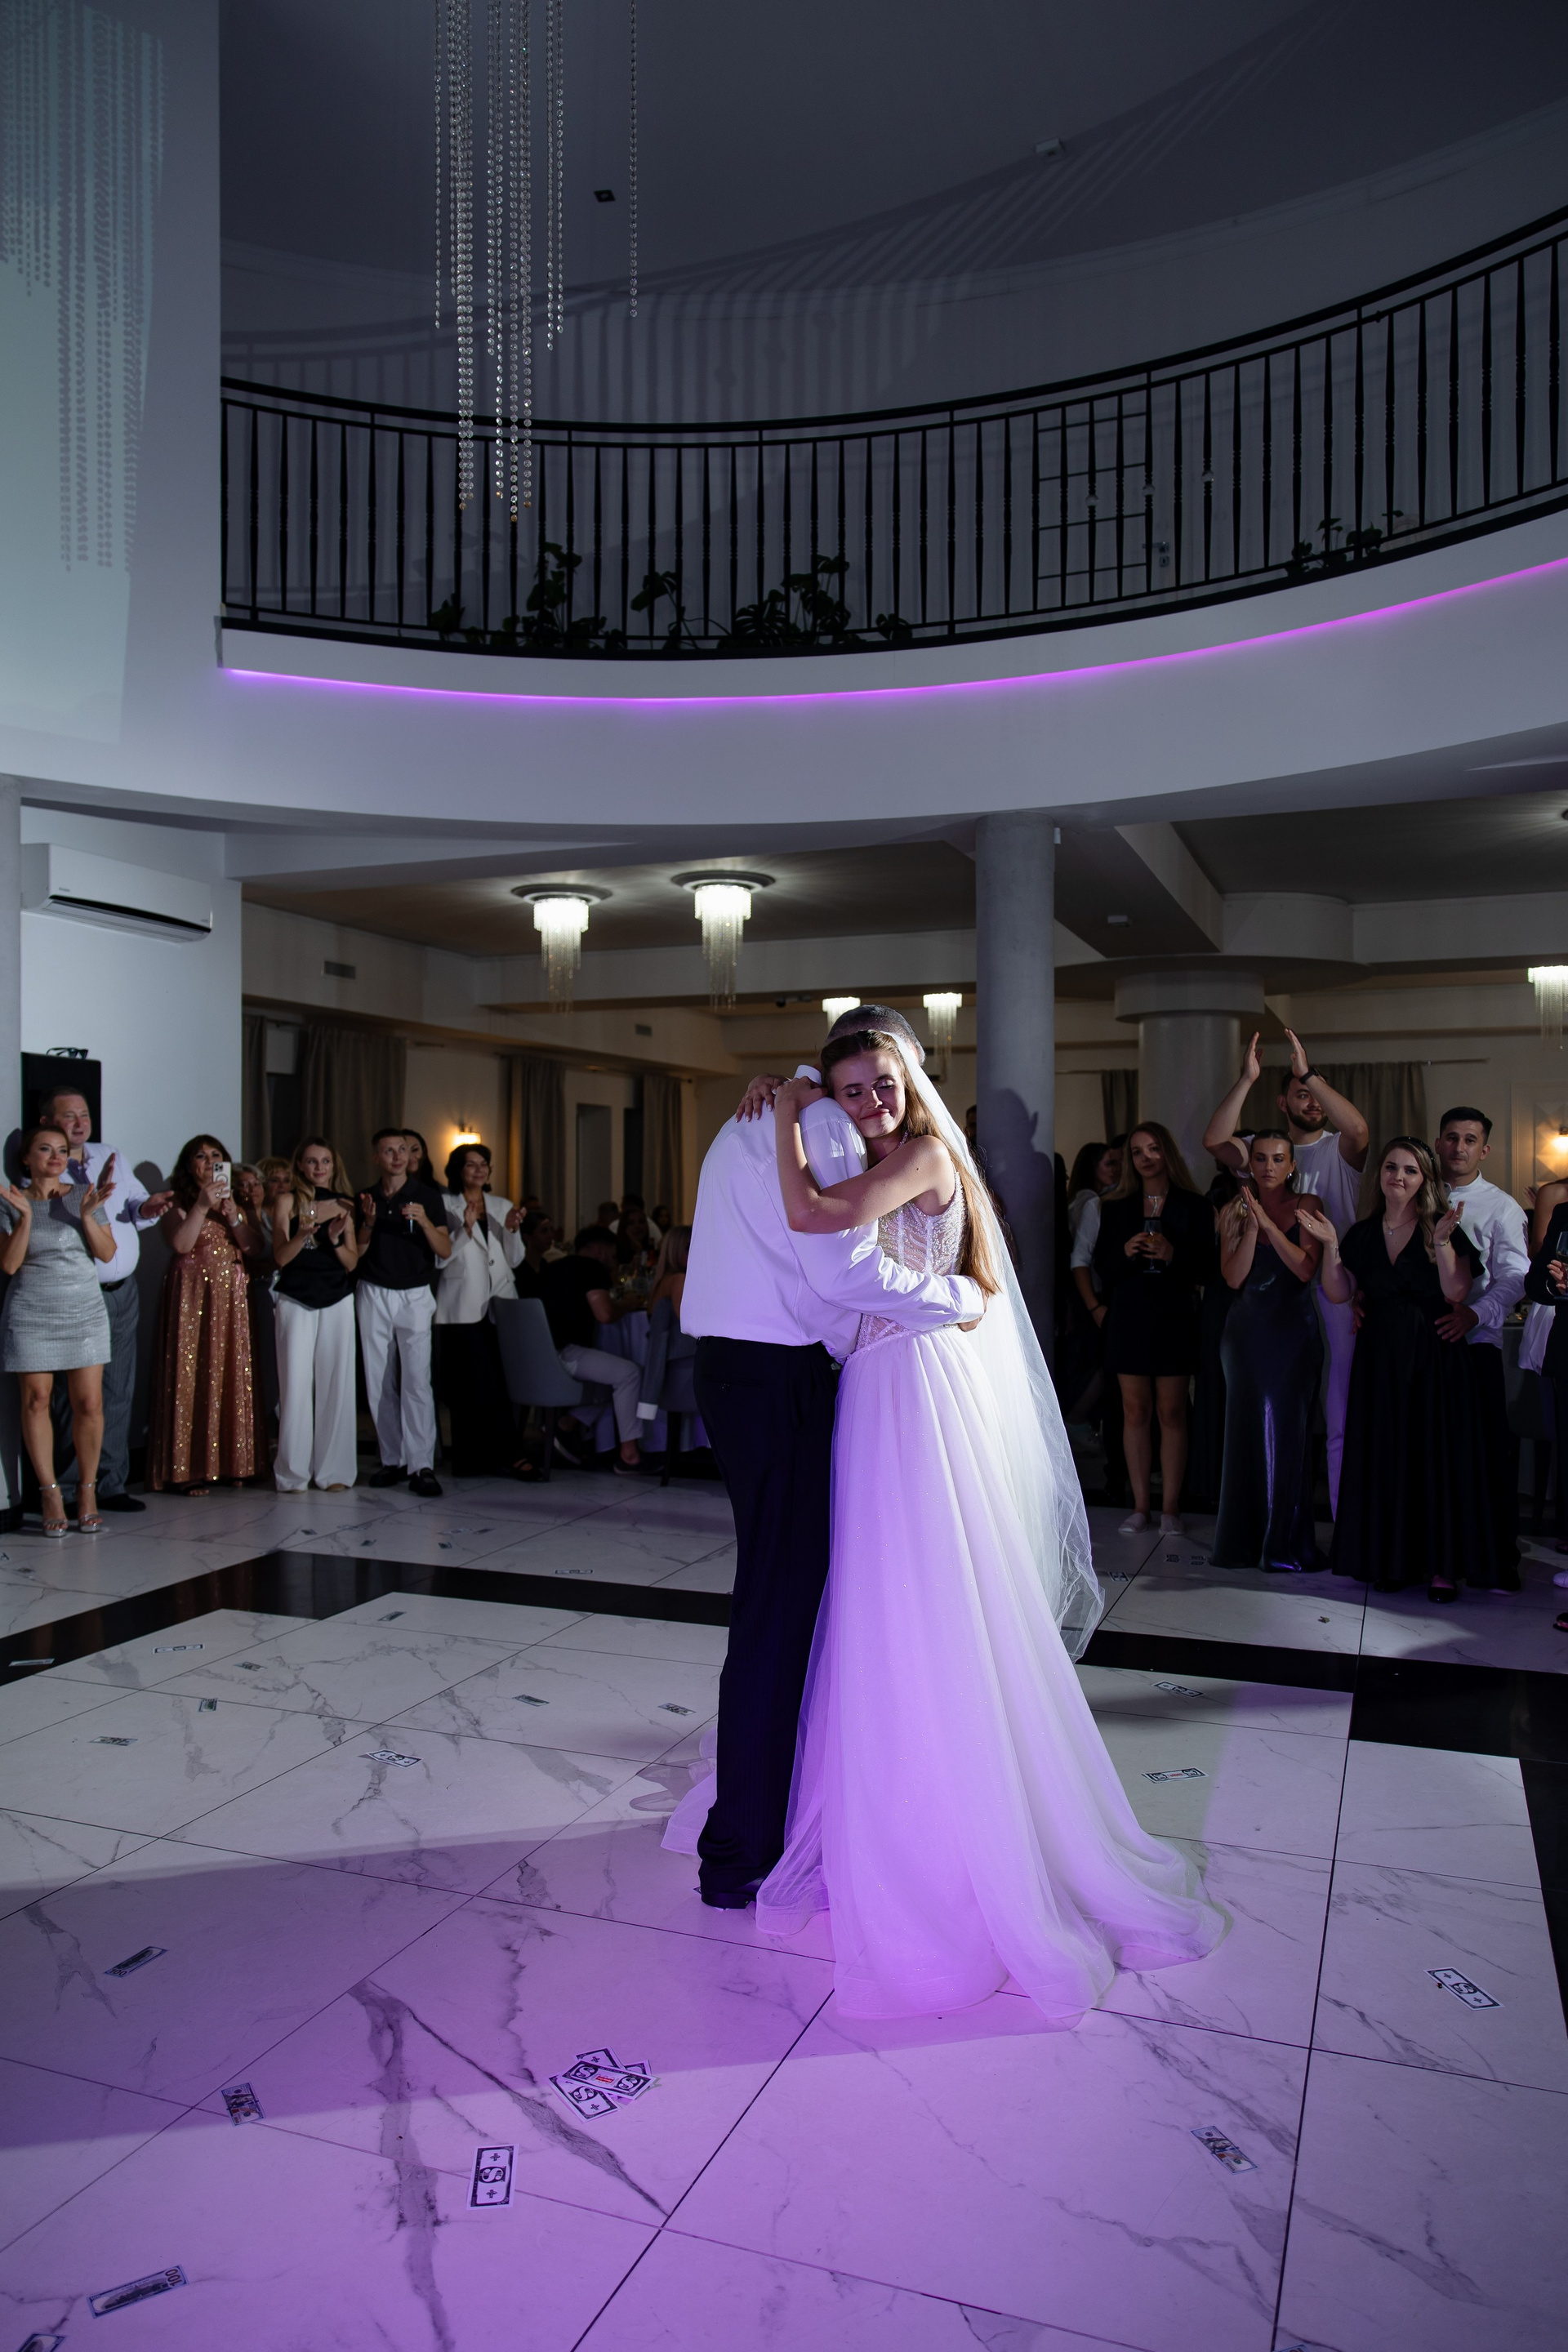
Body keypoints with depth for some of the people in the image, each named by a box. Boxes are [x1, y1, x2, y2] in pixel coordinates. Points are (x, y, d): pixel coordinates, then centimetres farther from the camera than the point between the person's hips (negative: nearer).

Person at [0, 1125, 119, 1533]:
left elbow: (107, 1254, -1)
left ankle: (87, 1491, 7)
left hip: (85, 1313, 1)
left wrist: (87, 1214, -15)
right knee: (36, 1400, 0)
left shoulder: (84, 1195, 4)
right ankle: (50, 1493, 8)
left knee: (89, 1403, -4)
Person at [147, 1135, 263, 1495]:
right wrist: (201, 1206, -20)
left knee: (233, 1377, 3)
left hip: (231, 1297, 5)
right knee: (191, 1377, -7)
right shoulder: (178, 1204, 2)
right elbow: (181, 1244, -15)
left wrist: (233, 1216, -9)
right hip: (192, 1296, -5)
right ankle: (188, 1468, -4)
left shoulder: (233, 1202, 17)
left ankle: (230, 1462, 8)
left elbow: (252, 1248, 5)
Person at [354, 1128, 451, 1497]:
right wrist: (369, 1222, -10)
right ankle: (392, 1460, 12)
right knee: (379, 1383, 3)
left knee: (416, 1380, -11)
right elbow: (356, 1253, 6)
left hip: (415, 1296, -3)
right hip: (373, 1295, 3)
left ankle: (421, 1466, -12)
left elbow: (445, 1251, -2)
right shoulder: (366, 1198, 10)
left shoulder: (428, 1196, 2)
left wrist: (424, 1221, -18)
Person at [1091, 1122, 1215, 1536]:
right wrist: (1125, 1252, -13)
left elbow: (1205, 1268, 0)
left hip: (1174, 1317, -2)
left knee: (1172, 1412, -1)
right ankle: (1140, 1506, 9)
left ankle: (1170, 1507, 6)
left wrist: (1172, 1254, -17)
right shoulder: (1116, 1208, 10)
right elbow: (1102, 1266, 7)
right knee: (1135, 1411, 2)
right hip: (1128, 1316, 2)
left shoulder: (1193, 1207, 4)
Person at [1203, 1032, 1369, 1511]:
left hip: (1335, 1295, -2)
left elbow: (1357, 1129, -19)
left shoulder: (1340, 1150, 4)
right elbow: (1214, 1140, -10)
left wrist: (1310, 1073, -21)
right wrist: (1246, 1079, -16)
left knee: (1342, 1417, 0)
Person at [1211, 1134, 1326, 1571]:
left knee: (1290, 1431, -2)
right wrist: (1250, 1223, -12)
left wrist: (1267, 1222, -16)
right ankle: (1244, 1542, 14)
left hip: (1294, 1333, -1)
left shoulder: (1307, 1206, 1)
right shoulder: (1234, 1211, 5)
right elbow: (1233, 1277, -5)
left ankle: (1287, 1543, 9)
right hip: (1247, 1333, 1)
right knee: (1247, 1432, 4)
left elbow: (1306, 1269, -11)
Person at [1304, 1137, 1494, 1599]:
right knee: (1383, 1454, 6)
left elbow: (1456, 1293, -13)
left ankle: (1441, 1564, 6)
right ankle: (1390, 1559, 15)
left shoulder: (1443, 1228, -3)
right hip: (1379, 1360, 4)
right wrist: (1330, 1246, -7)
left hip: (1433, 1358, -3)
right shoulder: (1362, 1234, 8)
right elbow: (1339, 1294, 3)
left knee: (1434, 1454, -1)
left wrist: (1441, 1242, -22)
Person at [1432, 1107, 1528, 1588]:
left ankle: (1501, 1553, 7)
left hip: (1473, 1340, -2)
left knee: (1491, 1448, -4)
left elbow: (1513, 1277, -6)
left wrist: (1474, 1313, -23)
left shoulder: (1500, 1207, 4)